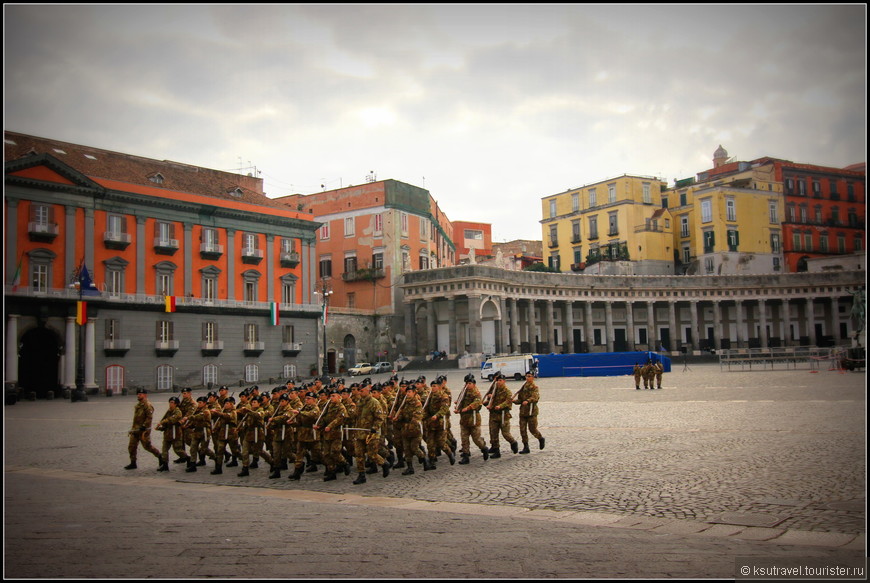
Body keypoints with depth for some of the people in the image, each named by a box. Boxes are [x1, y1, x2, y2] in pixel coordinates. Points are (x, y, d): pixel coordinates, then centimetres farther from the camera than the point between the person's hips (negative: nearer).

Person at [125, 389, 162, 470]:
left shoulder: (147, 405, -15)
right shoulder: (138, 405, 15)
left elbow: (149, 418, -22)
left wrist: (143, 427, -25)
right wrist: (133, 428, 21)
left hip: (143, 430, -9)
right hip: (135, 430, 9)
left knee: (147, 446, -1)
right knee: (131, 446, 5)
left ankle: (160, 456, 18)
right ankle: (133, 463, 12)